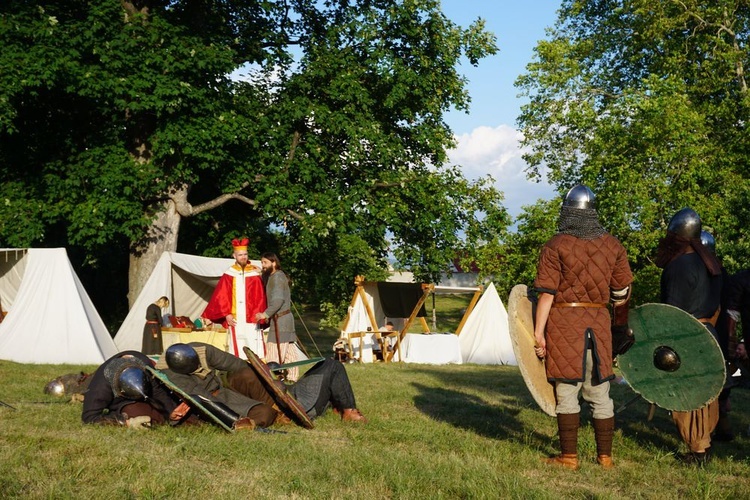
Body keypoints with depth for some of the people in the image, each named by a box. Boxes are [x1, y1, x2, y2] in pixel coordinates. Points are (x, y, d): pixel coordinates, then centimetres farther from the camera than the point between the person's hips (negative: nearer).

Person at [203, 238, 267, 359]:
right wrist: (226, 314, -4)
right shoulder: (228, 275, 5)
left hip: (251, 319, -1)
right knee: (238, 349, 2)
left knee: (254, 350, -4)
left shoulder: (255, 274, 3)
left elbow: (260, 297, 1)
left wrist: (258, 315, -6)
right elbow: (221, 297, 4)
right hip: (235, 319, 1)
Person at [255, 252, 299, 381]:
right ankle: (292, 376, 13)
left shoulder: (277, 277, -13)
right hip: (285, 318, 10)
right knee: (289, 350, 10)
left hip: (280, 319, -10)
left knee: (274, 351, -11)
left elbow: (278, 300, -22)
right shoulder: (272, 276, 18)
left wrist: (265, 314, -23)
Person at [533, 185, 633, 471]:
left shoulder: (555, 246, -6)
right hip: (599, 322, 4)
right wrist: (622, 326, 24)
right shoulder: (613, 246, 7)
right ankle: (605, 456, 18)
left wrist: (539, 332, -9)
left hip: (564, 322, -4)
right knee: (600, 393, 12)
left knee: (566, 390, 3)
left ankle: (569, 456, 7)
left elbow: (547, 293, -10)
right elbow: (622, 292, 12)